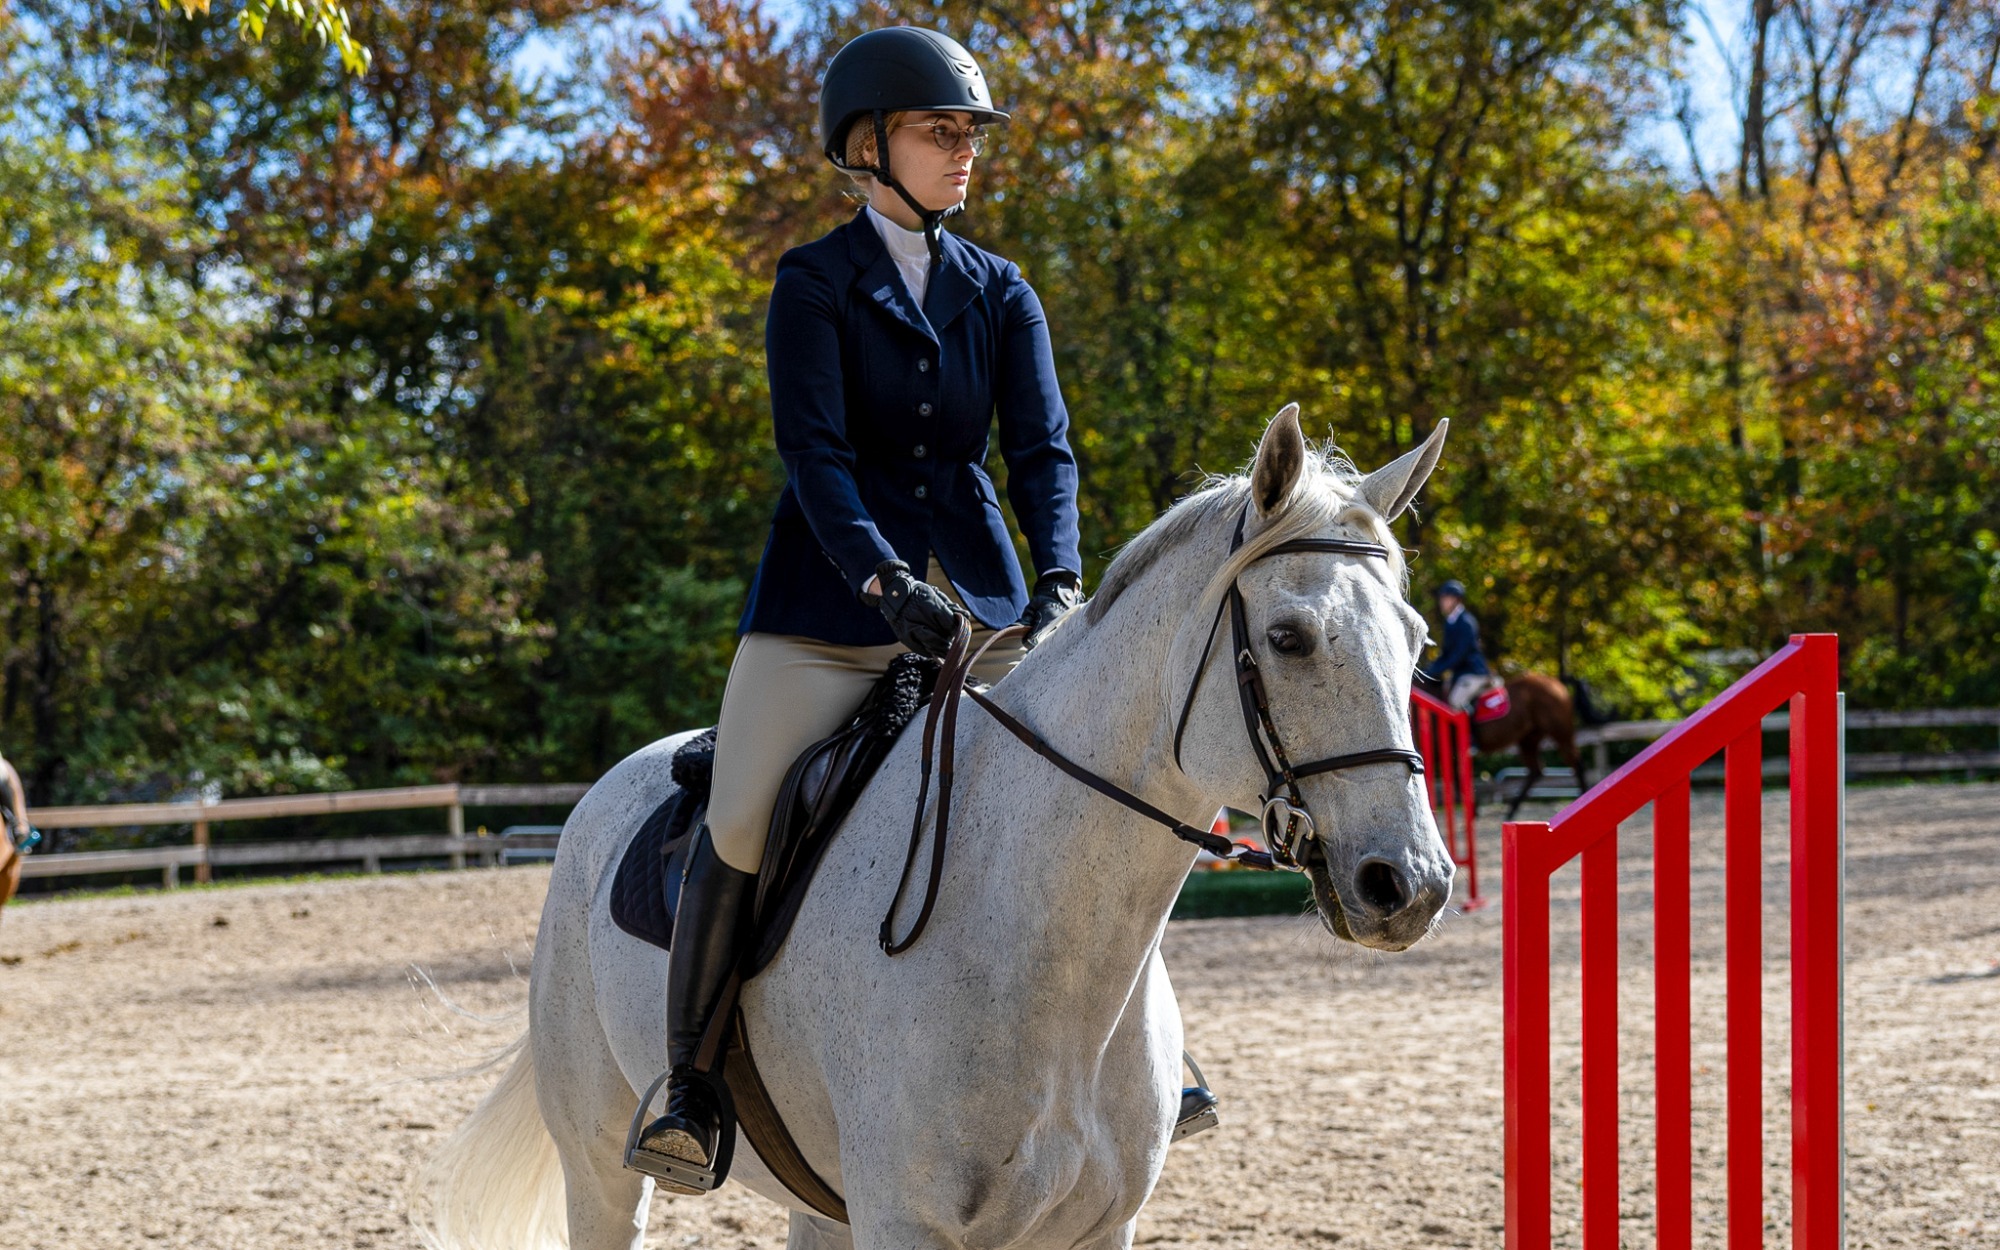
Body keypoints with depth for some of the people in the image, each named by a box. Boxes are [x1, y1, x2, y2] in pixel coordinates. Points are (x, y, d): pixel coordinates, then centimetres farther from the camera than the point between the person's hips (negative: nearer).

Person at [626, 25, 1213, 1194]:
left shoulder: (1001, 295, 10)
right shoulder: (816, 283, -1)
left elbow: (1043, 448, 1)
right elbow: (815, 451, -13)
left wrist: (1062, 581, -17)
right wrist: (882, 579, -28)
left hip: (980, 600, 4)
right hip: (833, 600, -4)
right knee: (740, 822, -14)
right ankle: (687, 1076, -1)